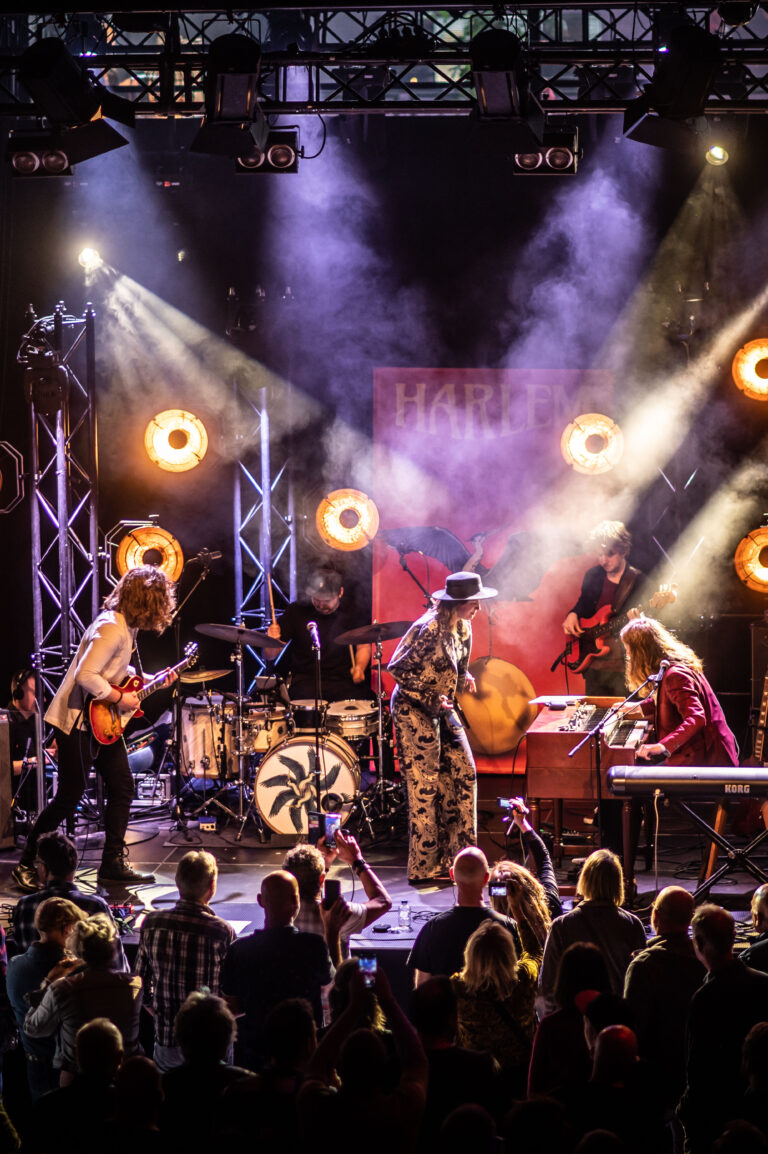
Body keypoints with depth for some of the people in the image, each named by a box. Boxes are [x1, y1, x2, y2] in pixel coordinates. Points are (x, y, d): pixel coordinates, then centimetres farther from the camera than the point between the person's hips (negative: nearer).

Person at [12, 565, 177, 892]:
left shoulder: (125, 626, 9)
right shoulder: (111, 629, -23)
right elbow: (84, 675, -31)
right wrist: (119, 699, -23)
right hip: (78, 721, -10)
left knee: (122, 787, 8)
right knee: (68, 799, -6)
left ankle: (113, 864, 15)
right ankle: (26, 866, 5)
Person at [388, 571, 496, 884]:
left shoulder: (462, 628, 5)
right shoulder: (428, 629, -21)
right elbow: (398, 669, -18)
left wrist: (465, 679, -1)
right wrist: (431, 699, -20)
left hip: (442, 710, 9)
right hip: (413, 711, -9)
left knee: (464, 773, 5)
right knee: (425, 785, -6)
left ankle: (459, 856, 14)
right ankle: (424, 868, 0)